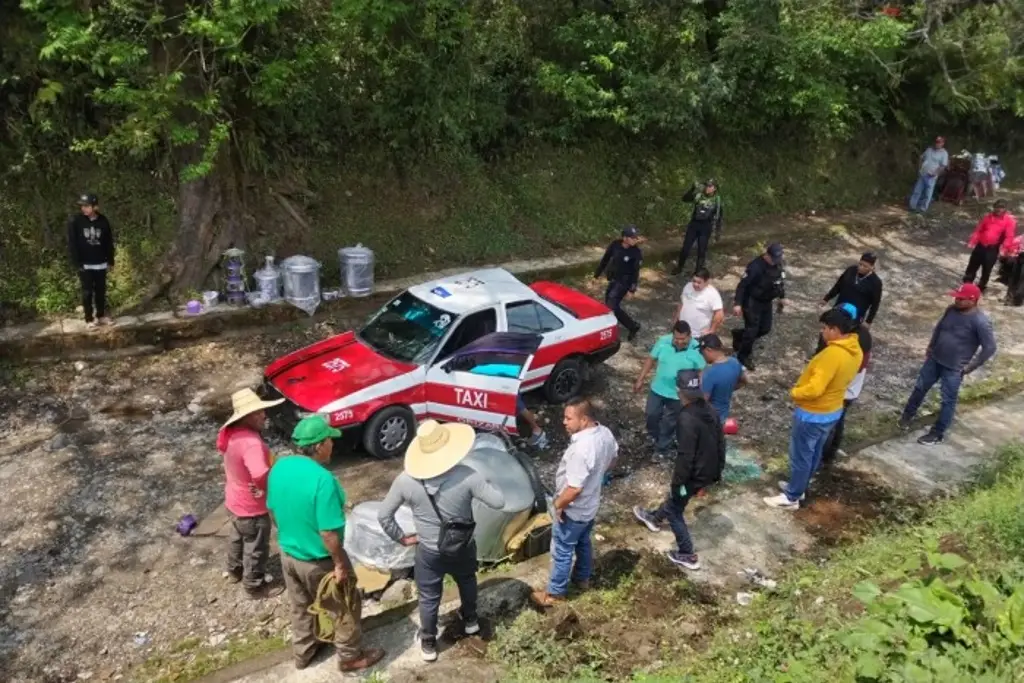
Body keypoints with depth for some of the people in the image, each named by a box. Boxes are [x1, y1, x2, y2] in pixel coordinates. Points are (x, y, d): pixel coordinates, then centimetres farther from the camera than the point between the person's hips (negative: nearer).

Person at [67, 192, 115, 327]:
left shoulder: (103, 221, -3)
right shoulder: (74, 221, -9)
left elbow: (109, 242, 5)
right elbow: (72, 244, -9)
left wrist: (110, 261, 7)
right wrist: (77, 263, -13)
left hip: (100, 263, 2)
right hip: (84, 264, -2)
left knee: (101, 290, 11)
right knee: (87, 292, 3)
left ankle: (101, 316, 25)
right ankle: (89, 319, 10)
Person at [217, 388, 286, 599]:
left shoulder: (231, 432, -7)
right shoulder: (251, 442, -37)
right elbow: (262, 477, -45)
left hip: (234, 500, 9)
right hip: (251, 507, -9)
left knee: (238, 536, 31)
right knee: (256, 548, 13)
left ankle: (235, 570, 54)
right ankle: (255, 586, 32)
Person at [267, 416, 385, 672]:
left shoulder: (279, 467, -9)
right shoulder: (322, 479, -33)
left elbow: (273, 511, 5)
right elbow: (329, 533, -28)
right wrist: (340, 565, -15)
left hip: (288, 554, 7)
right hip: (319, 561, -7)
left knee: (301, 607, 28)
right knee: (346, 608, 17)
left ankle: (303, 653, 47)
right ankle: (350, 656, 35)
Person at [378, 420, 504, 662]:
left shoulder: (405, 480, -19)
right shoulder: (467, 476, -24)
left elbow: (383, 516, -10)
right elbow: (499, 502, -18)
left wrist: (401, 537, 4)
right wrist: (481, 486, 0)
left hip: (428, 552, 0)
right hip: (462, 547, 1)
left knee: (429, 598, 22)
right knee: (467, 581, 32)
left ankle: (428, 644, 40)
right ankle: (470, 620, 55)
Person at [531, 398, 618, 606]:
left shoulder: (581, 449, -38)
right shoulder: (605, 433, -10)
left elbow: (574, 489, -32)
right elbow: (612, 458, 10)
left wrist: (558, 504, -16)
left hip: (573, 510, -8)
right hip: (591, 504, 9)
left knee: (562, 552, 12)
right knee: (583, 543, 30)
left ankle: (555, 592, 31)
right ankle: (583, 578, 50)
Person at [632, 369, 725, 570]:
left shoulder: (687, 419, -30)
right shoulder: (710, 410, -3)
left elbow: (685, 456, -28)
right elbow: (720, 443, 6)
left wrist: (677, 482, -16)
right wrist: (717, 472, 18)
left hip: (694, 475, -8)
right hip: (708, 471, 8)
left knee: (674, 510, 13)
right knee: (673, 496, 31)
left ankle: (687, 555, 24)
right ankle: (655, 518, 56)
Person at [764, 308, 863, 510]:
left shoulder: (833, 353, -32)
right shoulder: (855, 351, -2)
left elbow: (815, 389, -33)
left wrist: (795, 392, -14)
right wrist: (803, 386, 10)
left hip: (813, 414, -9)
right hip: (833, 411, 9)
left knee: (800, 456, 6)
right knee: (814, 453, 23)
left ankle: (791, 498, 19)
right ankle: (798, 487, 40)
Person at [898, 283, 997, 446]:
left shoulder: (980, 322, -24)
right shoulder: (952, 310, -5)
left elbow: (990, 348, -19)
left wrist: (970, 367, -15)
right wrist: (930, 347, 13)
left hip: (954, 368, -6)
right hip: (934, 359, 6)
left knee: (948, 401, 8)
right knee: (920, 388, 18)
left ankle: (937, 434, 20)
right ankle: (907, 415, 38)